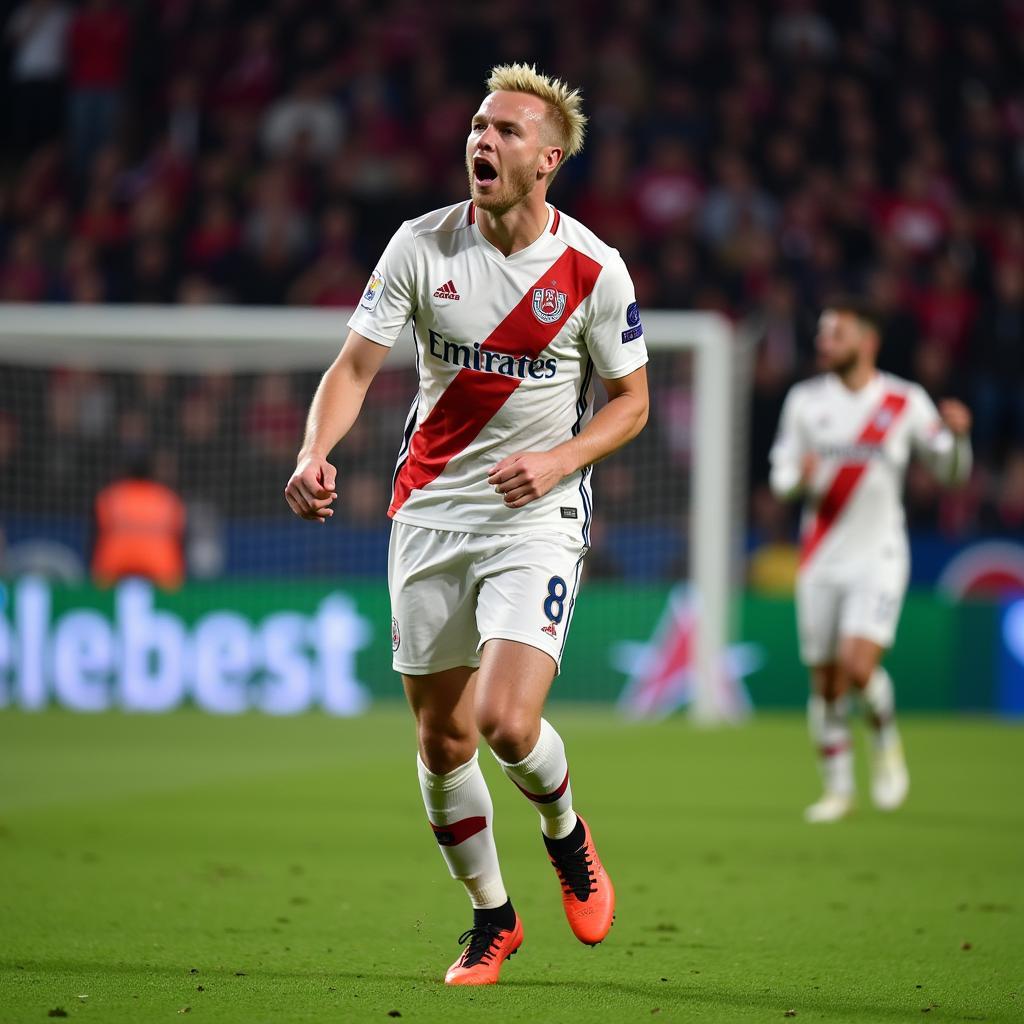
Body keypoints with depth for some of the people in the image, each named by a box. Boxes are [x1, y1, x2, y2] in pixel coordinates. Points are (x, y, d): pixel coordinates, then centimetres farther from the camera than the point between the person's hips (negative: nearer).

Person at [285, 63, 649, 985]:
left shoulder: (594, 270, -8)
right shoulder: (422, 245, -5)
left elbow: (630, 399, 4)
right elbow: (355, 365, -6)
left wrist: (560, 459, -14)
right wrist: (316, 455, -25)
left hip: (537, 516, -3)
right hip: (430, 510, 3)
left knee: (507, 723, -19)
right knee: (442, 740, 5)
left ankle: (566, 834, 16)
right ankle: (492, 917, 27)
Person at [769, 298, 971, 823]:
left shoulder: (906, 401, 0)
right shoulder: (805, 400, 5)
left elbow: (952, 471, 5)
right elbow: (781, 474, 8)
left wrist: (957, 434, -16)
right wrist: (799, 477, -15)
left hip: (878, 558, -3)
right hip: (821, 559, 3)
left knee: (857, 666, -20)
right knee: (824, 681, 3)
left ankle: (886, 738, 10)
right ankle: (838, 788, 19)